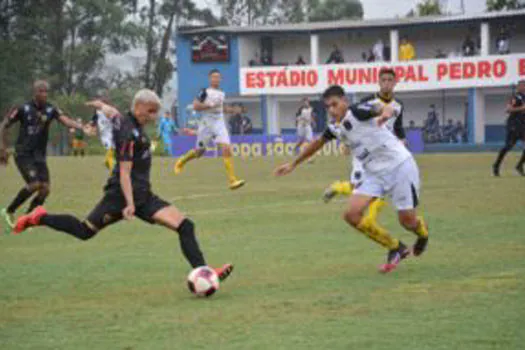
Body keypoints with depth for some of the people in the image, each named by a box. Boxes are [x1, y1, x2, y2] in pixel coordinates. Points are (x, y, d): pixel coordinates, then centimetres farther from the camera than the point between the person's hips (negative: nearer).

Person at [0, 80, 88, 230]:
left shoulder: (51, 110, -1)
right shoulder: (24, 109, -8)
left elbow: (66, 120, -17)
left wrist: (81, 126, -36)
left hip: (39, 156, 5)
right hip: (23, 154, -4)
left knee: (45, 189, -6)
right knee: (34, 184, -21)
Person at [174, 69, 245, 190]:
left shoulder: (221, 93, 12)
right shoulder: (205, 92, -7)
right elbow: (195, 106, -15)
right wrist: (211, 105, -21)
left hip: (219, 123, 4)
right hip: (206, 124, -4)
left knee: (226, 148, -15)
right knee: (199, 151, 10)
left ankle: (232, 180, -19)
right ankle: (181, 162, 43)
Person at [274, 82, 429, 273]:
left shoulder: (358, 112, -16)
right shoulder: (335, 128, 6)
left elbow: (386, 108, -34)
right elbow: (317, 143, 25)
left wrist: (386, 112, -59)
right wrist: (293, 164, 32)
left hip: (399, 166, -7)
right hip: (375, 173, 7)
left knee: (407, 220, -7)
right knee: (352, 214, -10)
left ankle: (423, 234, 35)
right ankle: (396, 248, 6)